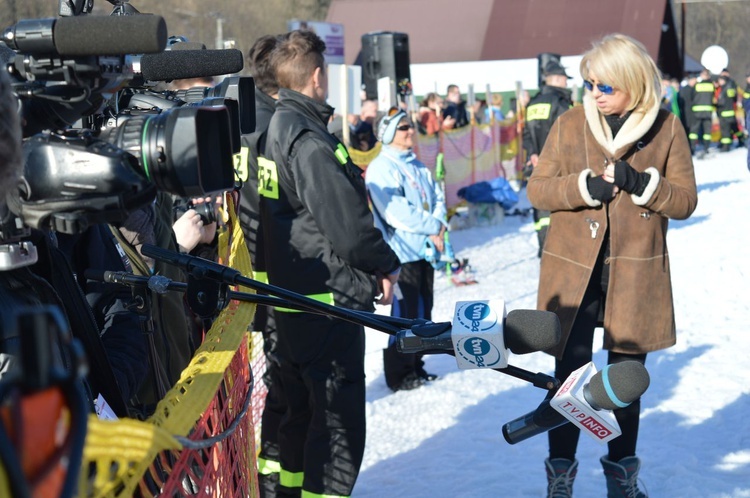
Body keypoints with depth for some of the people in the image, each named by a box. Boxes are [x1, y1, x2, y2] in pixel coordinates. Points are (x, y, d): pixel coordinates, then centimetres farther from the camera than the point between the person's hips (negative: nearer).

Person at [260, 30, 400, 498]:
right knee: (340, 416, -1)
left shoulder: (277, 128, 9)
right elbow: (348, 224, -22)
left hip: (290, 296, 10)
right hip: (330, 299, -10)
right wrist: (386, 265, -6)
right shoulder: (311, 141, -21)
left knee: (304, 407, 22)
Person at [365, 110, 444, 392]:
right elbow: (396, 212, -19)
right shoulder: (381, 168, -11)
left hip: (425, 251, 8)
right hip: (401, 253, -8)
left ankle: (415, 366, 26)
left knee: (422, 313, 14)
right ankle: (399, 375, 7)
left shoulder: (417, 166, 16)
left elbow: (437, 198, 12)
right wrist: (432, 227, -13)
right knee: (404, 315, -3)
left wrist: (438, 225, -8)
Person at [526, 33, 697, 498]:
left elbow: (686, 200, -1)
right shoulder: (570, 124, 0)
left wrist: (641, 183, -18)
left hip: (636, 272, 1)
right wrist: (584, 186, -17)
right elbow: (538, 188, 1)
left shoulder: (667, 128, -1)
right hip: (574, 270, 0)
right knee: (570, 375, 3)